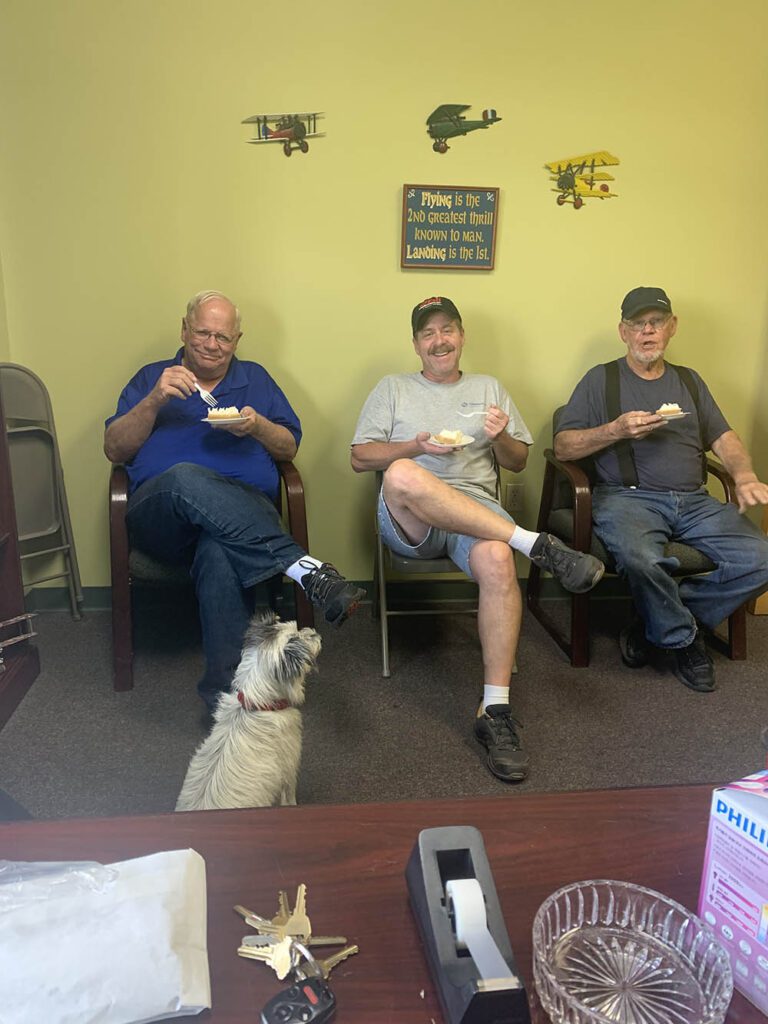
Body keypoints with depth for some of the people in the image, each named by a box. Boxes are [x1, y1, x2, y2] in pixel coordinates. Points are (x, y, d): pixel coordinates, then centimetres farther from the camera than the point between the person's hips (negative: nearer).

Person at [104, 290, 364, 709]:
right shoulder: (152, 378, 23)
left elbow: (290, 447, 18)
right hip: (159, 514, 0)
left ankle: (226, 690, -41)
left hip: (246, 509, 0)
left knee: (218, 553, -39)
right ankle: (304, 569, -46)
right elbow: (115, 450, 11)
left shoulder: (255, 379, 26)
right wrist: (155, 400, -4)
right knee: (186, 477, -39)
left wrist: (258, 427, -3)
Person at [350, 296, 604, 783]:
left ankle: (496, 711, -33)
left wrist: (501, 437, -2)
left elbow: (518, 462, 22)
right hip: (409, 519, 0)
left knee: (497, 559, -36)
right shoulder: (393, 388, 21)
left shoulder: (489, 387, 25)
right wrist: (416, 446, -6)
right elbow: (360, 456, 11)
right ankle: (538, 545, -36)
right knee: (402, 475, -38)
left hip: (477, 511, 1)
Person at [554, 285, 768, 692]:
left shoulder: (689, 381, 23)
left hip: (694, 501, 5)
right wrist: (616, 430, -12)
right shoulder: (601, 379, 11)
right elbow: (563, 446, 3)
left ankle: (658, 623, -3)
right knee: (642, 559, -37)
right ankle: (683, 638, -5)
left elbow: (724, 439, 15)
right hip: (628, 496, -4)